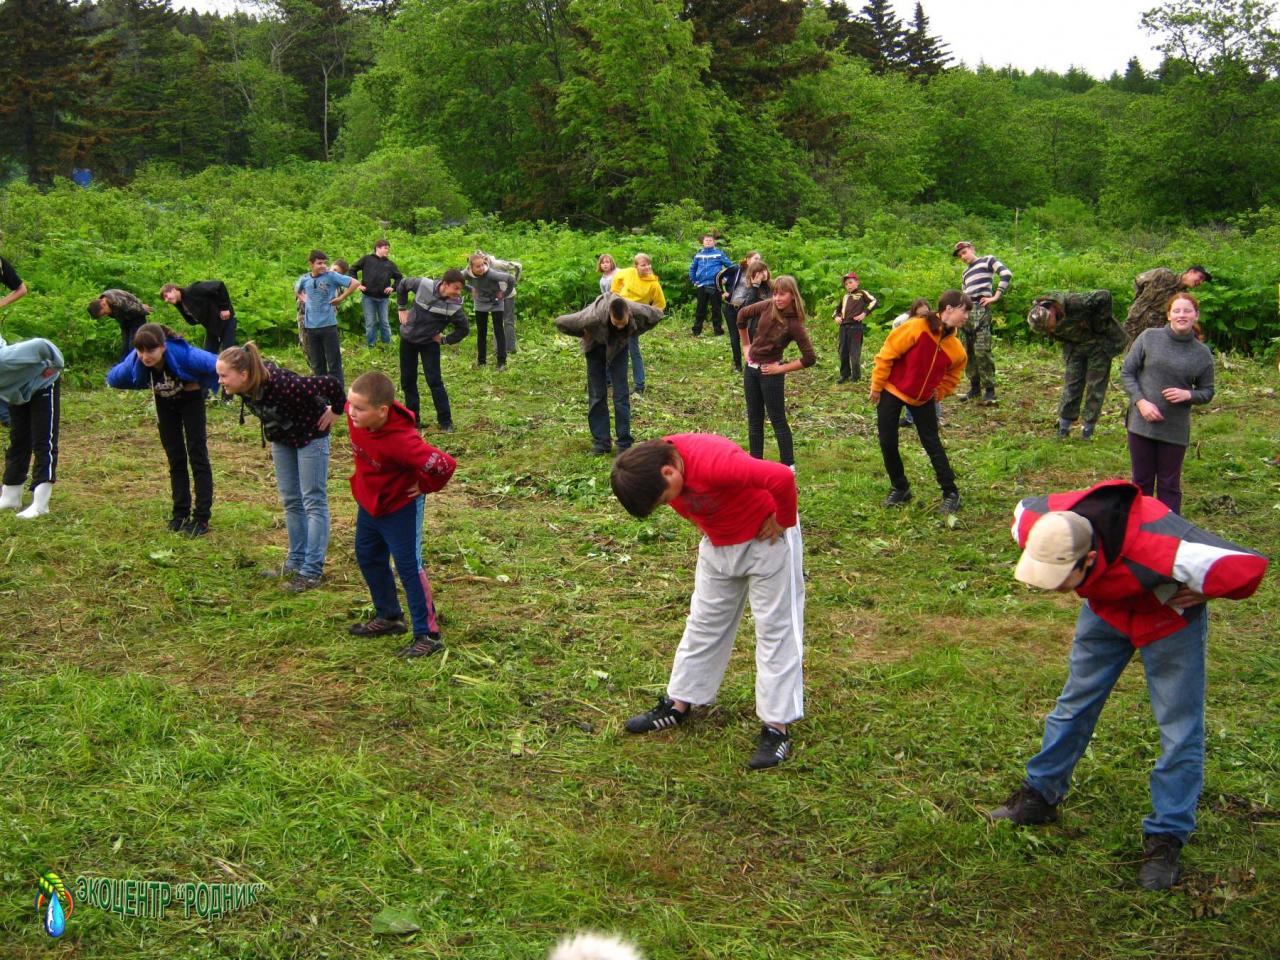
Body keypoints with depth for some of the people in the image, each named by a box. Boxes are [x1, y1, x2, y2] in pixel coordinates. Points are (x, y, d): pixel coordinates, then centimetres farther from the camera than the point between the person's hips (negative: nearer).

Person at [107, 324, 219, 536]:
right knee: (175, 458, 11)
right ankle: (180, 514, 20)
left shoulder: (182, 354, -39)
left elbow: (217, 365, -41)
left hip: (191, 398, -4)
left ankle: (202, 518, -1)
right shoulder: (135, 361, -28)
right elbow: (113, 379, -11)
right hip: (164, 402, 4)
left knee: (197, 455, -5)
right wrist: (149, 386, -14)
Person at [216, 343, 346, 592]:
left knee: (313, 501, -3)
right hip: (281, 438, 7)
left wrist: (336, 410, -22)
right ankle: (296, 563, 25)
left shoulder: (282, 385, -40)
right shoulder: (243, 387, -18)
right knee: (291, 502, 14)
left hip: (310, 434, -7)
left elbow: (329, 384, -37)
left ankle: (312, 572, -1)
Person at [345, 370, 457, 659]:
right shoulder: (357, 414, -19)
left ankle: (427, 635, 7)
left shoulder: (401, 442, -39)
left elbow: (443, 465, -42)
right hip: (368, 501, 8)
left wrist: (423, 487, -22)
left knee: (409, 567, -3)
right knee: (368, 558, 21)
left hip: (399, 507, -8)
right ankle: (388, 617, 41)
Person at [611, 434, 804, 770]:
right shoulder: (653, 464, -13)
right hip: (717, 544, 7)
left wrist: (783, 521, -25)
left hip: (766, 538, -7)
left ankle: (777, 725, 5)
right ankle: (678, 704, 27)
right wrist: (707, 526, 5)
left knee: (775, 629, 1)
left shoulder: (712, 461, -38)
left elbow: (782, 477, -43)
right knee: (703, 624, 15)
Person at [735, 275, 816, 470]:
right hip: (751, 368, 6)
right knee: (754, 419, 13)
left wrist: (782, 368, -14)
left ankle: (789, 465, 10)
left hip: (770, 373, -6)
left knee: (778, 419, 1)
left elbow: (810, 358, -18)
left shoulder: (793, 324, -17)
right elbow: (742, 314, 14)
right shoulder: (767, 306, -5)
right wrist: (746, 345, 14)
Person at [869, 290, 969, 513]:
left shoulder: (955, 349, -9)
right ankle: (899, 488, 18)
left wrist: (936, 394, -2)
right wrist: (877, 386, -12)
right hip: (892, 391, -2)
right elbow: (888, 354, -16)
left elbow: (951, 377, 10)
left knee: (932, 443, 0)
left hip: (923, 398, 2)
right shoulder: (917, 328, -22)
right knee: (887, 442, 0)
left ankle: (951, 493, 7)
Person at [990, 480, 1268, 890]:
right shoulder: (1037, 524, -32)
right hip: (1106, 607, 4)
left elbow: (1249, 567, -40)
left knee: (1180, 729, 0)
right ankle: (1040, 794, 30)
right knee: (1075, 702, 15)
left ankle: (1166, 837, 12)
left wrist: (1203, 593, -20)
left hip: (1168, 616, -4)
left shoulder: (1161, 548, -48)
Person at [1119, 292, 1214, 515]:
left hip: (1176, 428, 0)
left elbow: (1207, 391, 9)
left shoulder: (1202, 354, 0)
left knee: (1169, 485, 8)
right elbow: (1126, 371, 0)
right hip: (1142, 422, 0)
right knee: (1142, 480, 11)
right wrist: (1141, 402, -12)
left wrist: (1187, 395, -13)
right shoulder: (1149, 337, -3)